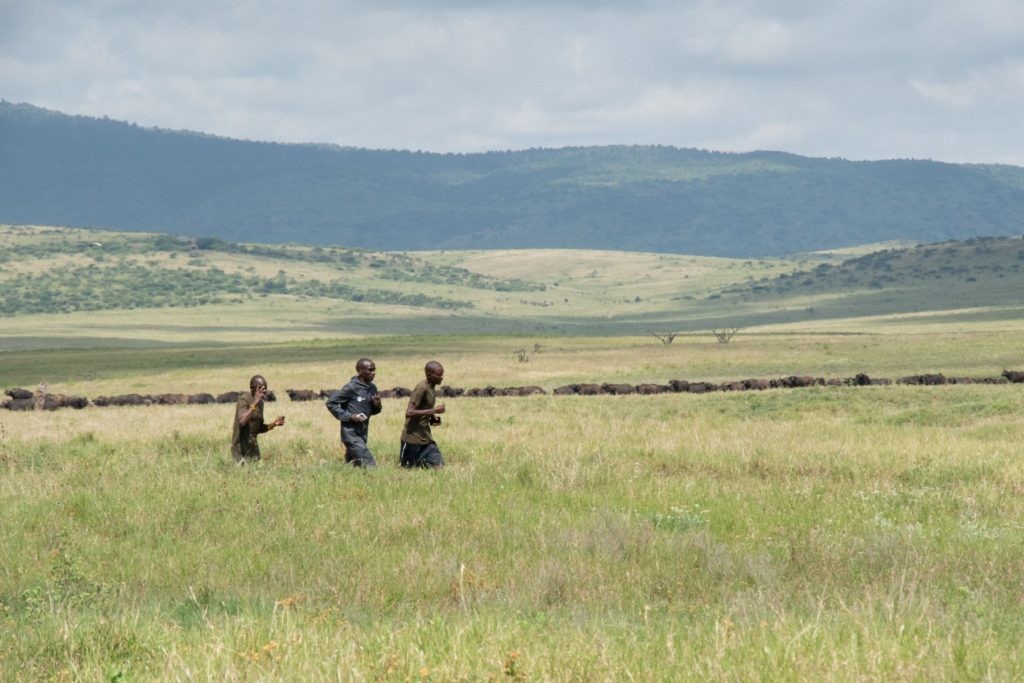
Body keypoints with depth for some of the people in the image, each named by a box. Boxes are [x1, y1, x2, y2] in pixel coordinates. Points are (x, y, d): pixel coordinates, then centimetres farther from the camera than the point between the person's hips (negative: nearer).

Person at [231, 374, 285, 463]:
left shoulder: (260, 403, 11)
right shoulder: (243, 399, -13)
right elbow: (242, 421, -30)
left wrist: (274, 424, 5)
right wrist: (254, 403, -30)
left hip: (253, 447, 8)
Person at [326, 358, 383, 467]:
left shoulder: (372, 388, 8)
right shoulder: (351, 388, -14)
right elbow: (330, 402, -12)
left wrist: (377, 405, -3)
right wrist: (349, 416, -18)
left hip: (363, 433, 8)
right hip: (351, 433, -8)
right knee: (370, 465, -17)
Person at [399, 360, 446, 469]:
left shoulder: (430, 388, 9)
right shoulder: (421, 389, -18)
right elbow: (409, 412, -25)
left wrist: (432, 417, 3)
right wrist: (434, 411, -24)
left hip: (426, 437, 8)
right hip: (412, 438, -8)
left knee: (438, 466, 0)